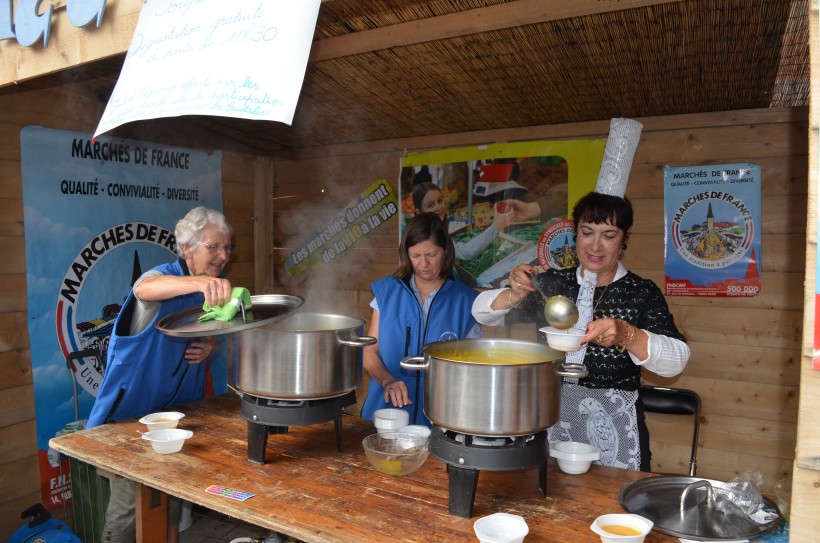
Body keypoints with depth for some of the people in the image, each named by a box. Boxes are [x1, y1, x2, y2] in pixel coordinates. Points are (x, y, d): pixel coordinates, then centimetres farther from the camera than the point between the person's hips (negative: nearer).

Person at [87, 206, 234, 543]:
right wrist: (200, 282, -63)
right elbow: (144, 288, -44)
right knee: (129, 504, 1)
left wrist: (210, 348, -8)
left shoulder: (217, 291, 1)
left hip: (178, 409, 6)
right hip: (133, 409, -6)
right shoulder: (166, 276, -19)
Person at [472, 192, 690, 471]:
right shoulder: (551, 283, 2)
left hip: (611, 427, -2)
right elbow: (482, 311, -1)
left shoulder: (641, 292, -5)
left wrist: (626, 334, -35)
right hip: (549, 419, 2)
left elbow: (677, 358, -17)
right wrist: (514, 295, -21)